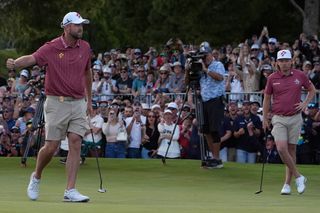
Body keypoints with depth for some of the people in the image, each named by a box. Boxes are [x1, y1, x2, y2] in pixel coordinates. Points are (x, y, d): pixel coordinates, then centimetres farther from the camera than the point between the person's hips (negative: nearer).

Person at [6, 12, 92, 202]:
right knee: (51, 147, -4)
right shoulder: (52, 48, -9)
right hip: (57, 103, -4)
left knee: (76, 143, -8)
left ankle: (70, 190, -8)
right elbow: (31, 58, -26)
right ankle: (36, 177, 25)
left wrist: (89, 100, 25)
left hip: (78, 103, 4)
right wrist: (15, 63, -47)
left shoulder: (85, 47, 6)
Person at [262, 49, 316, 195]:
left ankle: (287, 183, 11)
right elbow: (267, 98, 10)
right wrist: (265, 118, 9)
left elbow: (312, 89, 15)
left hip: (295, 118, 0)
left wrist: (305, 104, 1)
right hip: (279, 119, 0)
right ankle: (298, 177, 0)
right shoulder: (272, 78, -1)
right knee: (281, 148, -15)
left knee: (291, 150, 4)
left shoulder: (300, 76, -1)